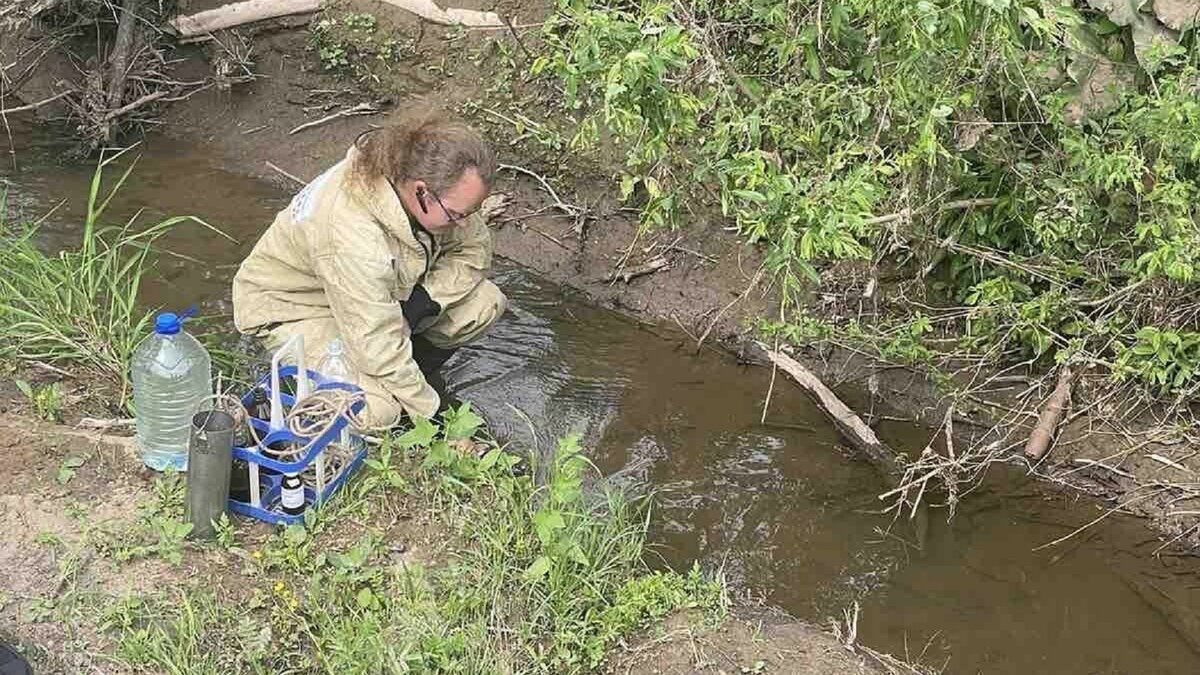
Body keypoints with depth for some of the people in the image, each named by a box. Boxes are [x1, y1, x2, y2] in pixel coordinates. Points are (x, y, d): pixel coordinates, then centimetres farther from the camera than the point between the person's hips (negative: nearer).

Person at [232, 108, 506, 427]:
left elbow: (474, 251, -5)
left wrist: (424, 300, -22)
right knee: (378, 410, -30)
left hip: (382, 290, 7)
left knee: (486, 302, -12)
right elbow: (378, 344, -36)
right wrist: (431, 414, -27)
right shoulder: (351, 236, -42)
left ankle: (413, 371, 9)